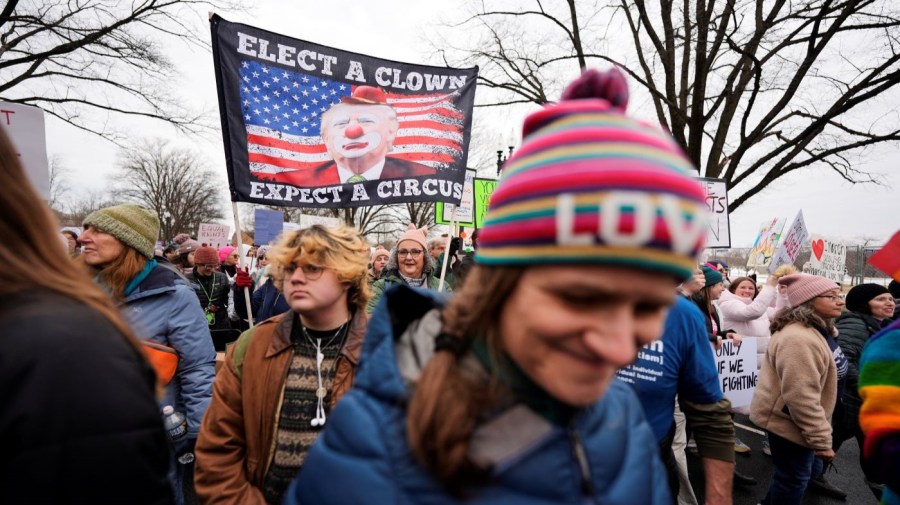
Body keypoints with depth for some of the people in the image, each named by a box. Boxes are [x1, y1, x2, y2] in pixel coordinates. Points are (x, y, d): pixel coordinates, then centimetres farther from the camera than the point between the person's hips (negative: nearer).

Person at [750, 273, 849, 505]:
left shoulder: (817, 329, 8)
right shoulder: (799, 338, -29)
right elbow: (801, 397, -30)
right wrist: (821, 440, -24)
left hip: (791, 418, 11)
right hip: (789, 420, -11)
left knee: (791, 474, 24)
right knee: (794, 477, 5)